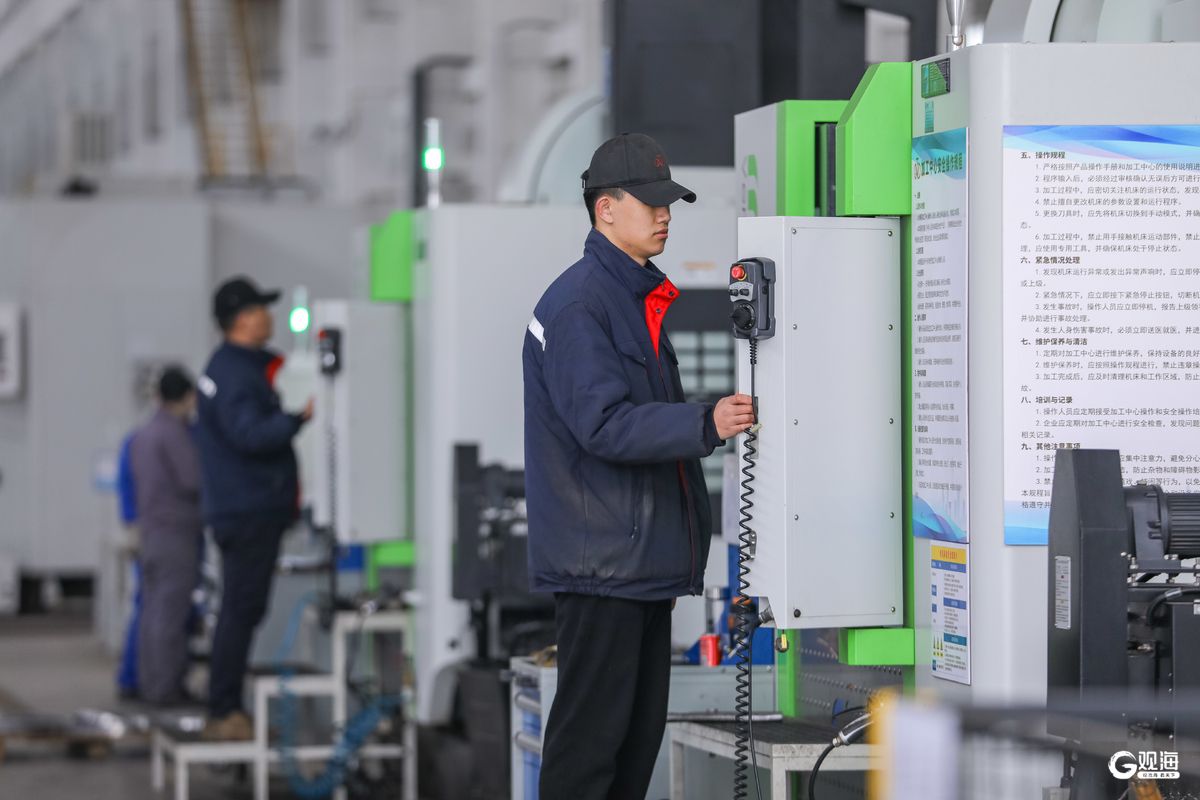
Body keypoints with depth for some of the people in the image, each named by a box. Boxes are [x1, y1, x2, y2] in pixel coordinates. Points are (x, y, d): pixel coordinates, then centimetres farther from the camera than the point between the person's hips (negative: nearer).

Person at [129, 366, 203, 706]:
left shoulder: (142, 435, 14)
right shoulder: (175, 433, -14)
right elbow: (194, 480, -18)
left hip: (149, 529, 9)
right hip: (178, 531, -9)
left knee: (152, 611, 10)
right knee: (171, 612, -7)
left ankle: (148, 682, 12)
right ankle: (166, 687, -7)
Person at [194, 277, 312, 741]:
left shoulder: (238, 366, 17)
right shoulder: (237, 375, -16)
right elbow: (250, 436, -26)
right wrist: (299, 416, -33)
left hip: (243, 509, 11)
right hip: (250, 510, -11)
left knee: (239, 612, 13)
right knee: (242, 611, -9)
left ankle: (224, 712, 17)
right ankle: (225, 714, -8)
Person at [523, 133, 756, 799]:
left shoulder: (642, 299, 19)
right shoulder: (577, 302, -13)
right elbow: (604, 424, -23)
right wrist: (705, 424, -30)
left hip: (644, 558, 10)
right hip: (599, 561, -10)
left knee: (641, 723, 12)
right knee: (592, 727, -8)